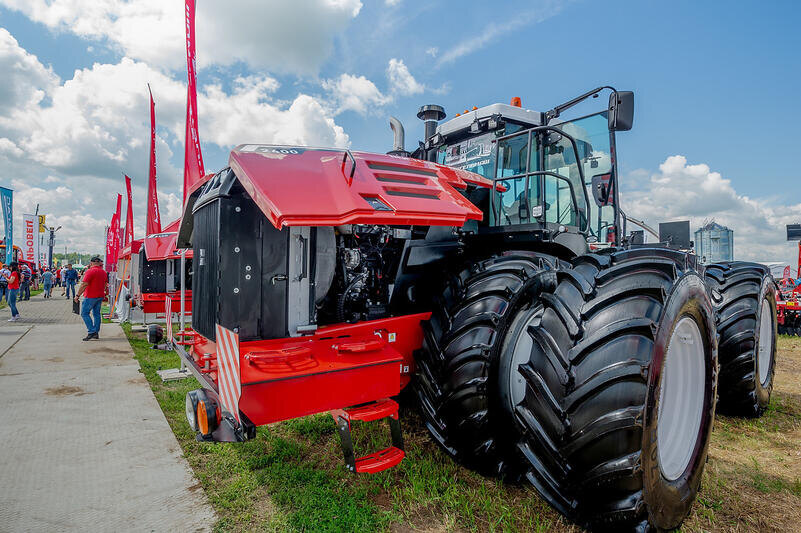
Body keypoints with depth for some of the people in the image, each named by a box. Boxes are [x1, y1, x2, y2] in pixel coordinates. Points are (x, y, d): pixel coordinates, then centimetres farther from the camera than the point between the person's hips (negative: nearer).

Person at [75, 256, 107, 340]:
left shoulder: (90, 271, -13)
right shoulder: (103, 272, 11)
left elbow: (84, 284, -18)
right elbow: (105, 285, 19)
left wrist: (78, 295, -13)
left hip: (90, 296, -7)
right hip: (100, 296, 7)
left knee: (84, 313, 0)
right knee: (96, 314, 11)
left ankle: (91, 332, -8)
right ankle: (96, 333, 12)